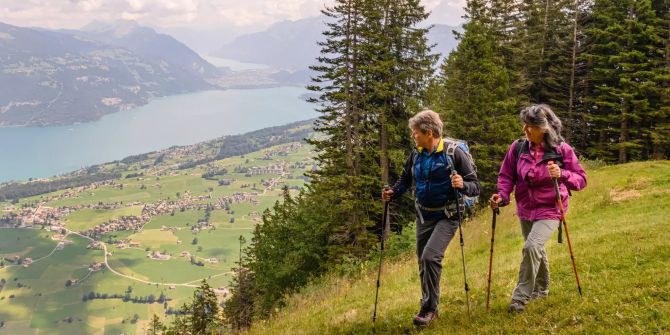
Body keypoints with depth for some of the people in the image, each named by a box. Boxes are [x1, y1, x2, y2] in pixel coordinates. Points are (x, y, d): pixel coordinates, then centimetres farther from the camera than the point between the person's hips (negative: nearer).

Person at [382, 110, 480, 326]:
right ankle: (429, 307, 31)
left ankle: (428, 308, -5)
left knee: (430, 256, -22)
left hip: (446, 217, -6)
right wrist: (393, 193, -2)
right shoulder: (416, 155, 1)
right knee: (423, 262, 11)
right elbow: (406, 179, 17)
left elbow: (476, 186, -11)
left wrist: (462, 185, -33)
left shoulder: (454, 153, -14)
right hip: (423, 216, 6)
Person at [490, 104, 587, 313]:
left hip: (549, 210, -4)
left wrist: (562, 174, -28)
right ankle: (541, 289, 46)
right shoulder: (518, 148, -6)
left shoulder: (562, 150, -13)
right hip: (525, 210, 4)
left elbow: (581, 179, -8)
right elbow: (506, 176, 0)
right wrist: (502, 195, -18)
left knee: (532, 247, -24)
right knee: (537, 251, 20)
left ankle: (521, 297, -11)